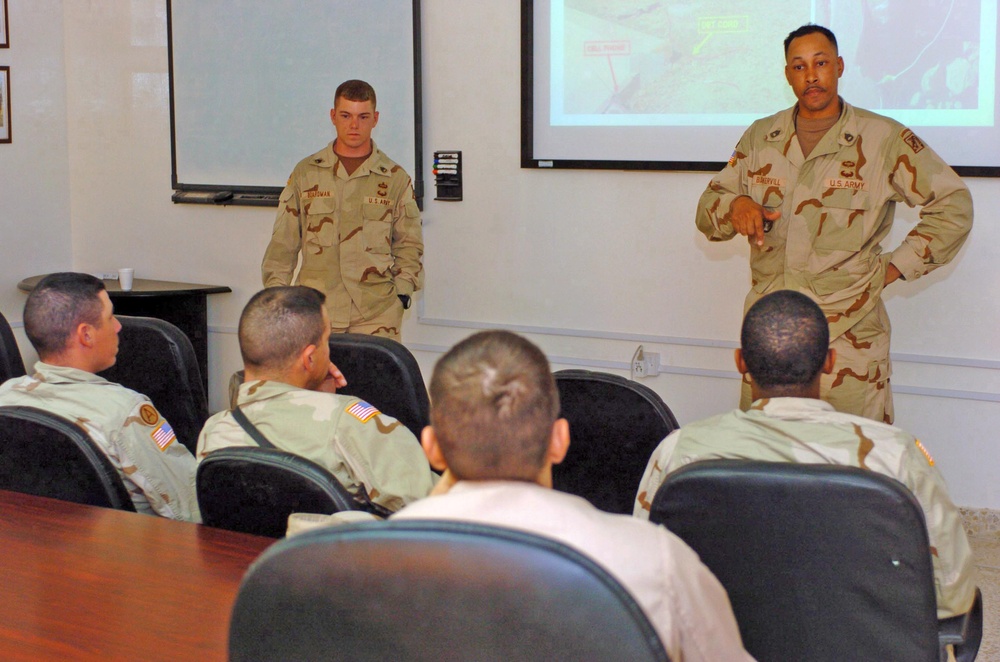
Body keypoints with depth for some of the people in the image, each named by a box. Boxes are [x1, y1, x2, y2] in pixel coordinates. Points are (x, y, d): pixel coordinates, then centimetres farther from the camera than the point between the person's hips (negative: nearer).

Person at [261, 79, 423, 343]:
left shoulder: (395, 178, 10)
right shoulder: (305, 173, 11)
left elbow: (409, 244, 14)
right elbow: (283, 244, 13)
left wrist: (402, 290, 1)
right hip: (314, 309, 0)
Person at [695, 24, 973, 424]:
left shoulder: (884, 139, 0)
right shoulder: (759, 138, 11)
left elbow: (953, 207, 3)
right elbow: (708, 208, 13)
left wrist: (895, 268, -1)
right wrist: (735, 206, -10)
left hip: (850, 332, -3)